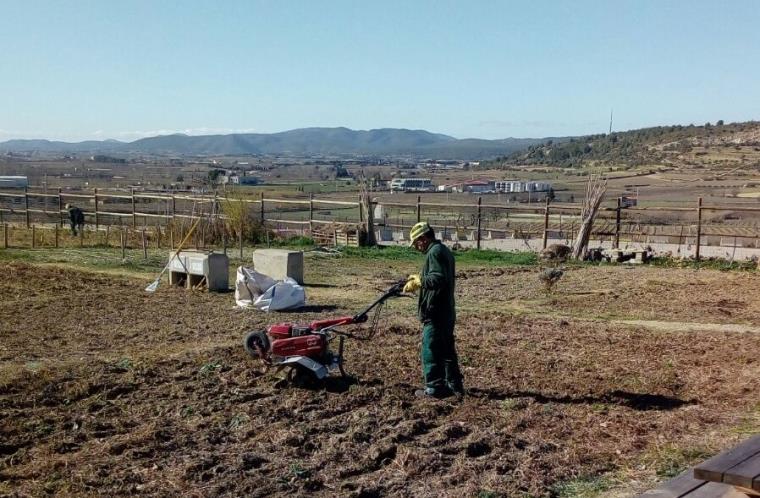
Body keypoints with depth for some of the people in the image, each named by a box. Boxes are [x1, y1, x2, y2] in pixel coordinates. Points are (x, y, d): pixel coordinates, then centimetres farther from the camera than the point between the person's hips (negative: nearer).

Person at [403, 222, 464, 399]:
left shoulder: (434, 252, -16)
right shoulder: (445, 251, 16)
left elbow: (438, 279, -27)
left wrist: (419, 281, -21)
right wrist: (420, 281, 15)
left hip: (435, 313, -10)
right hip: (447, 312, 10)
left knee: (430, 351, -2)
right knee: (447, 351, 17)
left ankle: (435, 388, 3)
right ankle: (455, 385, 24)